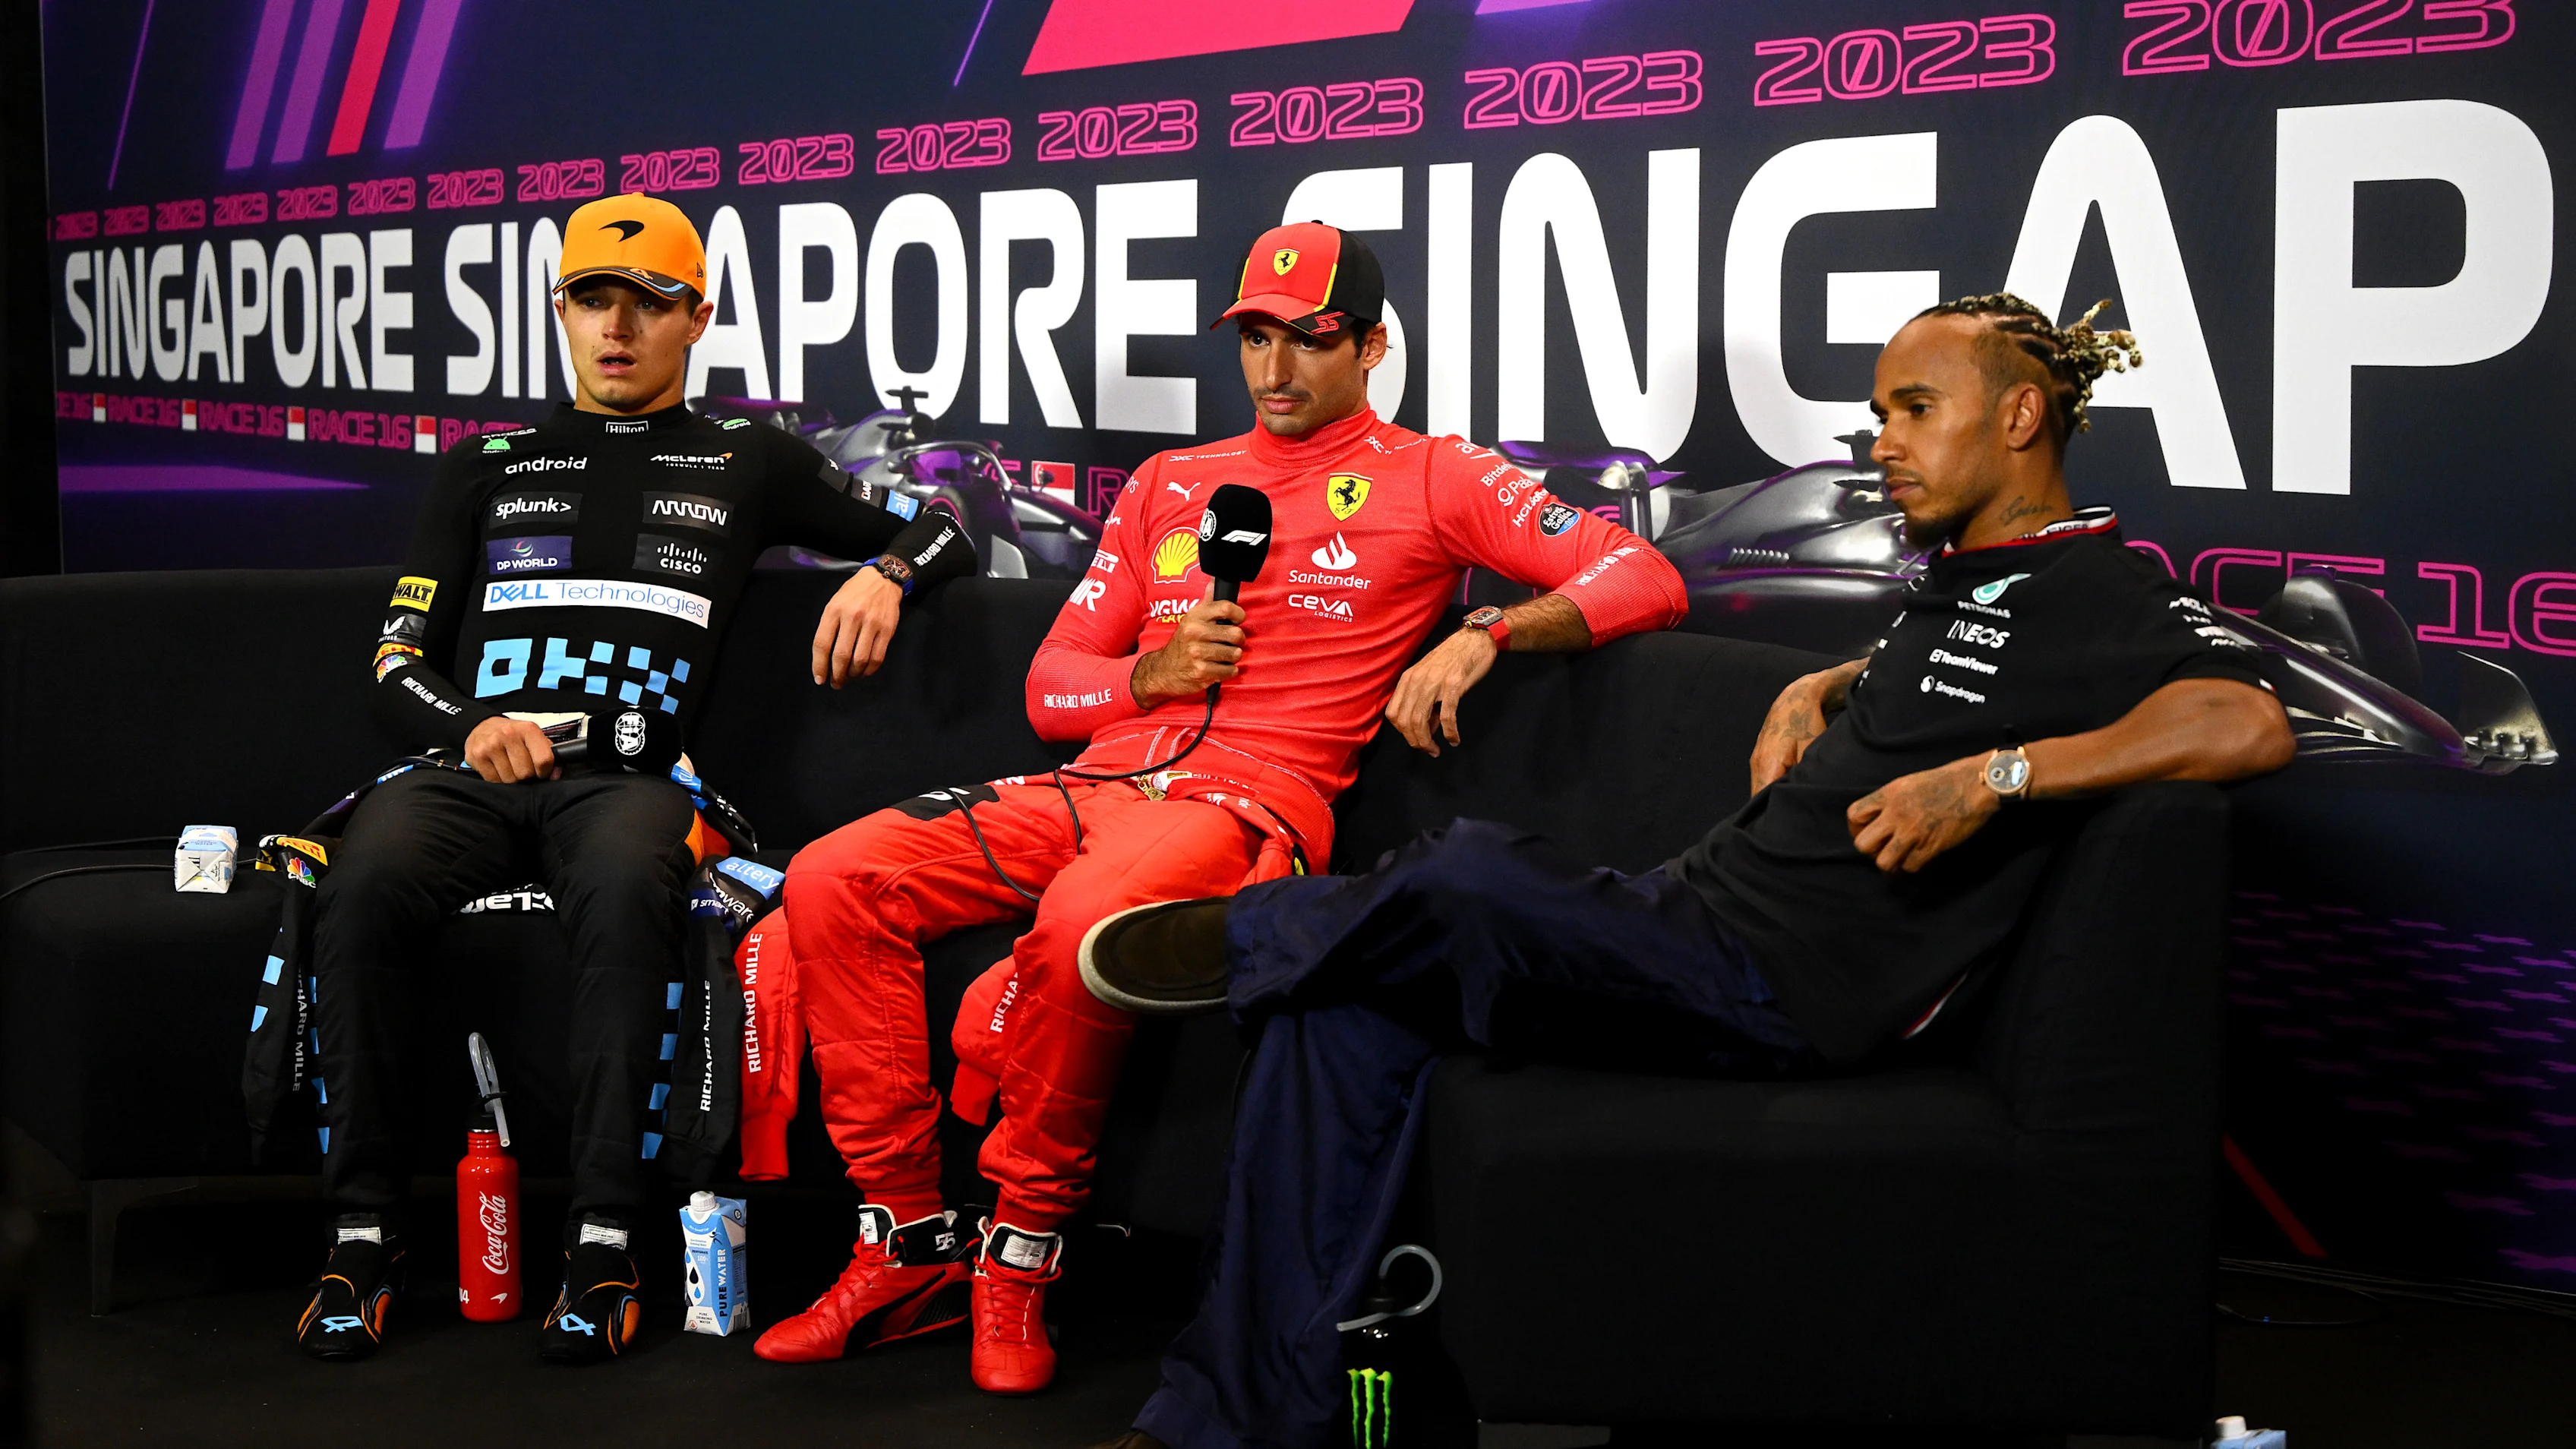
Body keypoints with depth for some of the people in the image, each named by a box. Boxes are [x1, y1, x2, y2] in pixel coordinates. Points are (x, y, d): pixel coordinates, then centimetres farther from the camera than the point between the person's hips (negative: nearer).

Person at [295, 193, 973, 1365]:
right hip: (469, 769, 2)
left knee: (625, 889, -39)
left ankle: (603, 1245, -35)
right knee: (365, 883, -33)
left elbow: (938, 529, 25)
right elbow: (397, 662, 19)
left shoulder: (743, 464, 22)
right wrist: (470, 725, -3)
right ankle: (362, 1234, -25)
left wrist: (883, 574, 1)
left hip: (628, 776, -2)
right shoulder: (486, 467, 25)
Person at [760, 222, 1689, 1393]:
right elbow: (1051, 686, 23)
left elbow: (1646, 581, 0)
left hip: (1252, 800, -6)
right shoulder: (1170, 484, 24)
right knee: (831, 882, -15)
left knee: (1082, 921, -39)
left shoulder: (1429, 479, 10)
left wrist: (1484, 635, -15)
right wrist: (1153, 671, 2)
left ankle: (1021, 1256, -18)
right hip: (1093, 782, 6)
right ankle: (910, 1246, -9)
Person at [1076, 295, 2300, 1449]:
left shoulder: (2101, 592, -8)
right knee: (1352, 1001, -2)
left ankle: (1248, 937, 6)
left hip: (1779, 991, -10)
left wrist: (1992, 777, -27)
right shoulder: (1966, 578, 21)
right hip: (1700, 920, 10)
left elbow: (2252, 727, -25)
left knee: (1469, 879, -28)